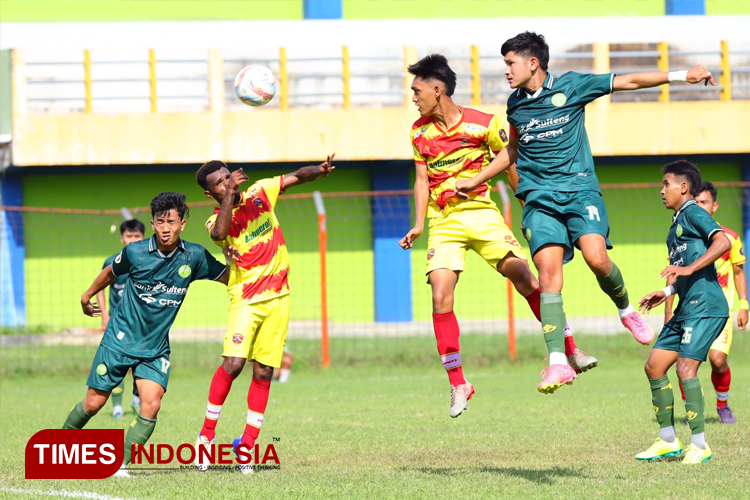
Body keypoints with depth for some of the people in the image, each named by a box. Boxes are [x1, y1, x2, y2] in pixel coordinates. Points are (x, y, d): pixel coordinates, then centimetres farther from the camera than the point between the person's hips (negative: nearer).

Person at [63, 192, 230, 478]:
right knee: (93, 404, 3)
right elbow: (111, 273, 9)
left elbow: (227, 278, 3)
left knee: (151, 406, -17)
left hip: (156, 347, 2)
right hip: (120, 339, -1)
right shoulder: (135, 252, -12)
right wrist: (87, 296, 23)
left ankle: (120, 464, -7)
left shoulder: (193, 256, -8)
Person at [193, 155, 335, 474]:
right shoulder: (217, 221, -8)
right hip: (245, 300, -4)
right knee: (233, 364, -18)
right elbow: (219, 233, -31)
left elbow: (296, 177, 5)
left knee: (263, 373, 2)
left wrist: (318, 171, -16)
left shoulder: (259, 193, 4)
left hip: (278, 297, 4)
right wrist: (230, 194, -32)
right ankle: (207, 434, -4)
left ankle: (247, 443, 7)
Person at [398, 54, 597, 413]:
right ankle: (457, 384, -7)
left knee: (522, 274, -17)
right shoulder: (419, 131, 6)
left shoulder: (484, 124, -6)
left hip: (481, 212, -2)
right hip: (443, 222, 2)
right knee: (441, 296, -14)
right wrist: (418, 225, 4)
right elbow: (422, 180, 13)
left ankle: (569, 351, -6)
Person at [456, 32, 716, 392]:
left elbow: (629, 81, 2)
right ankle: (557, 362, -22)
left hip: (580, 189, -2)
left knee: (597, 258, -23)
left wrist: (682, 75, -4)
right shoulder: (515, 104, 11)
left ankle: (625, 310, 10)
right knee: (548, 273, -15)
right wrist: (476, 181, 27)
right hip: (539, 198, 2)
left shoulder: (571, 86, -1)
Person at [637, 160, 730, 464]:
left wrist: (689, 268, -27)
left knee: (685, 367, -16)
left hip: (706, 305, -10)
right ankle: (668, 441, 15)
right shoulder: (677, 223, 21)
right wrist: (666, 293, 22)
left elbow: (722, 243, -22)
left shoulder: (693, 213, -7)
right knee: (654, 366, 8)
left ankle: (699, 445, -11)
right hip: (687, 308, 10)